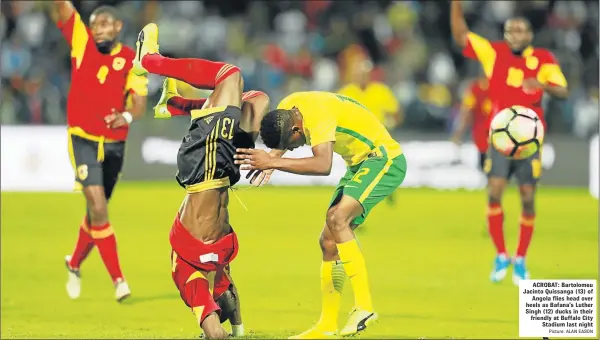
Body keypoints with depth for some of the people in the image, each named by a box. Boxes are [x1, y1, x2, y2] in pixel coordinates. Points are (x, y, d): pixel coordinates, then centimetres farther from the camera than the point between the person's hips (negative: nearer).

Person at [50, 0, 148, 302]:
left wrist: (126, 116, -30)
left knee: (97, 212, 15)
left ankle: (75, 263, 41)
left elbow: (139, 104, -9)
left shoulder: (131, 60, -3)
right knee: (98, 208, -15)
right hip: (83, 139, -2)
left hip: (114, 145, 2)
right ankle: (118, 279, -11)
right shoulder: (81, 42, -3)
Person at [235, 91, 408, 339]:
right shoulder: (284, 110, -3)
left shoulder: (317, 115, -30)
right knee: (329, 241, 4)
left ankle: (364, 307, -28)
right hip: (359, 164, 10)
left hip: (384, 160, -10)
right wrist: (269, 161, 1)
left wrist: (273, 162, -42)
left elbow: (323, 165, -44)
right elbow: (281, 142, 21)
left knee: (336, 219, -28)